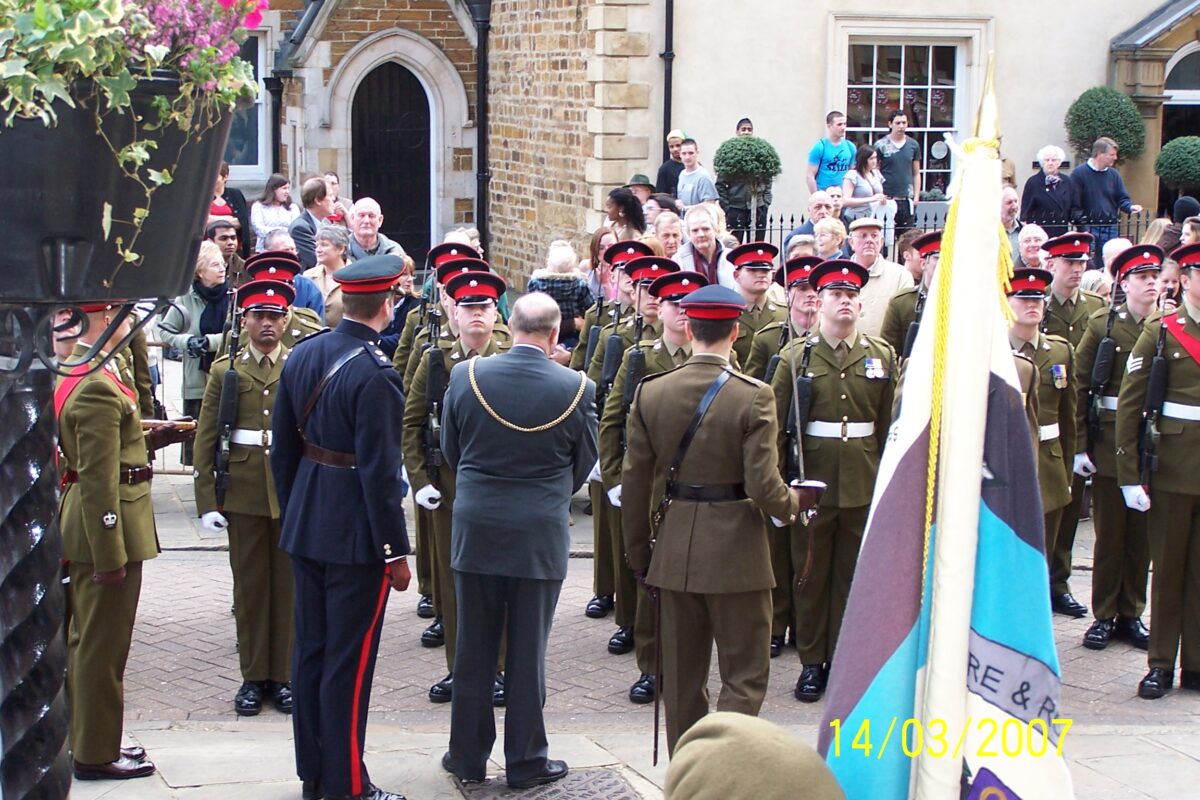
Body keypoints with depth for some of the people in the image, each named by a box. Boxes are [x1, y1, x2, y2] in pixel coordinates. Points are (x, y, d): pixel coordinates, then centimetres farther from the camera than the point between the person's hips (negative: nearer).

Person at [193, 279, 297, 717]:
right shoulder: (226, 371, 5)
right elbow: (206, 439, 3)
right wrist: (207, 500, -3)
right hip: (243, 495, 0)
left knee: (289, 585, 5)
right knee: (249, 586, 6)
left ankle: (284, 676, 14)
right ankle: (253, 676, 15)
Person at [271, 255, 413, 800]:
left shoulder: (302, 356, 3)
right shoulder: (374, 375, -21)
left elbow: (283, 447, 10)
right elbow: (379, 471, -20)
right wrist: (396, 551, -13)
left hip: (304, 528, 8)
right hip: (356, 535, -8)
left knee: (310, 648, 15)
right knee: (349, 659, 1)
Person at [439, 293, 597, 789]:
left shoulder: (466, 376, -7)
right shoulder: (576, 389, -11)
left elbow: (450, 450, 6)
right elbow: (584, 464, 3)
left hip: (475, 531, 2)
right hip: (541, 538, -1)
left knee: (473, 650, 12)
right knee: (528, 652, 7)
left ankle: (468, 754, 21)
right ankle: (526, 761, 15)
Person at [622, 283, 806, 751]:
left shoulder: (650, 393, -2)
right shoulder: (752, 397, -12)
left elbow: (634, 483, 0)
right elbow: (763, 488, -17)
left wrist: (638, 555, 10)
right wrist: (792, 503, 6)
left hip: (674, 551, 4)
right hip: (736, 552, -4)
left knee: (682, 678, 14)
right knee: (745, 676, 5)